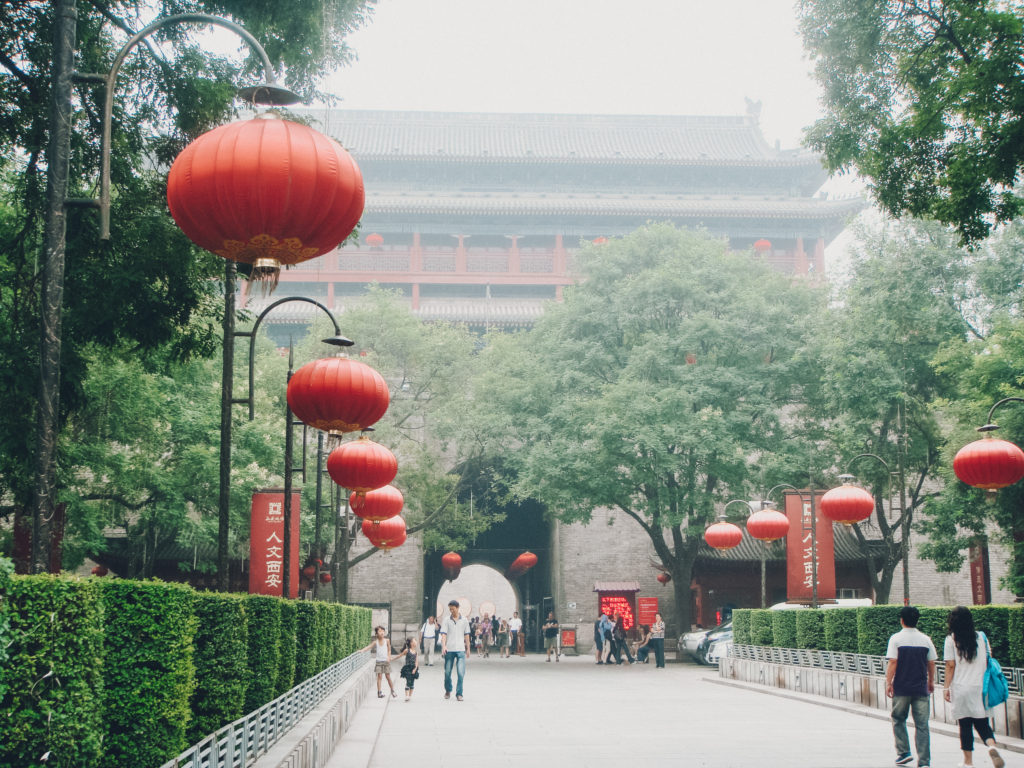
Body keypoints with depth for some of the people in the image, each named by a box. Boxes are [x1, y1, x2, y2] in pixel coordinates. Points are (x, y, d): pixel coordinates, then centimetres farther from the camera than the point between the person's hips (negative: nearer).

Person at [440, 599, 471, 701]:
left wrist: (468, 648, 13)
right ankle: (448, 690, 29)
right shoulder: (446, 620, 4)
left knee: (461, 673, -10)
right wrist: (443, 646, -18)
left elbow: (466, 635, 14)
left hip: (461, 650, 0)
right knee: (447, 672, 7)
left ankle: (459, 693, 0)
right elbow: (443, 634, -3)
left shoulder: (464, 620, 8)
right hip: (449, 650, 0)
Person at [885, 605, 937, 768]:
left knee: (898, 720, 16)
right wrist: (931, 682, 22)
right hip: (921, 688, 2)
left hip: (901, 688, -2)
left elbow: (892, 663, -10)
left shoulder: (896, 639, -6)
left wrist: (888, 683, -4)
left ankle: (904, 752, 8)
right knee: (922, 725, 3)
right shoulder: (926, 640, 2)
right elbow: (931, 664, 8)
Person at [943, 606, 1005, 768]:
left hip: (961, 688, -2)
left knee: (965, 725, 6)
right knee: (982, 724, 8)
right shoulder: (981, 637, 4)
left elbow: (950, 666, -7)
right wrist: (987, 684, 17)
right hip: (980, 688, 2)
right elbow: (988, 662, 7)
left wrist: (946, 688, -1)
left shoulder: (951, 639, -6)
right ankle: (992, 746, -21)